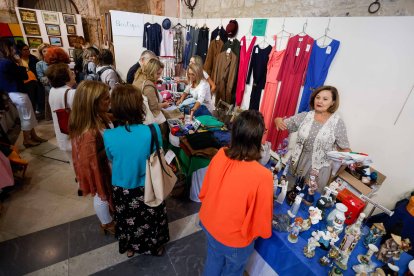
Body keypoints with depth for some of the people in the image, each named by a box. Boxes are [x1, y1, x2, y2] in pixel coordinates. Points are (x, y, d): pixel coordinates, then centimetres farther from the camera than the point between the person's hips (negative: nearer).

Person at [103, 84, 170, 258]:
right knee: (152, 219, 26)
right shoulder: (153, 130, -28)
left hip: (121, 190, 2)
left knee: (127, 220, 29)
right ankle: (156, 246, 51)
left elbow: (111, 159, -3)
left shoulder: (108, 136, -23)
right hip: (148, 188, -1)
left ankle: (129, 248, 55)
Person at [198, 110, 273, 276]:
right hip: (235, 238, -4)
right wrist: (263, 231, 3)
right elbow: (262, 219, -20)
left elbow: (205, 191, -5)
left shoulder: (220, 155, -21)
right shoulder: (262, 176, -36)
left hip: (209, 223, 4)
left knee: (213, 260, 34)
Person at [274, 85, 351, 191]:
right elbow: (283, 123, 1)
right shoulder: (305, 116, 0)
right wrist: (278, 121, -20)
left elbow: (344, 148, 0)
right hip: (298, 163, 2)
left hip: (319, 168, -2)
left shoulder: (337, 122, -6)